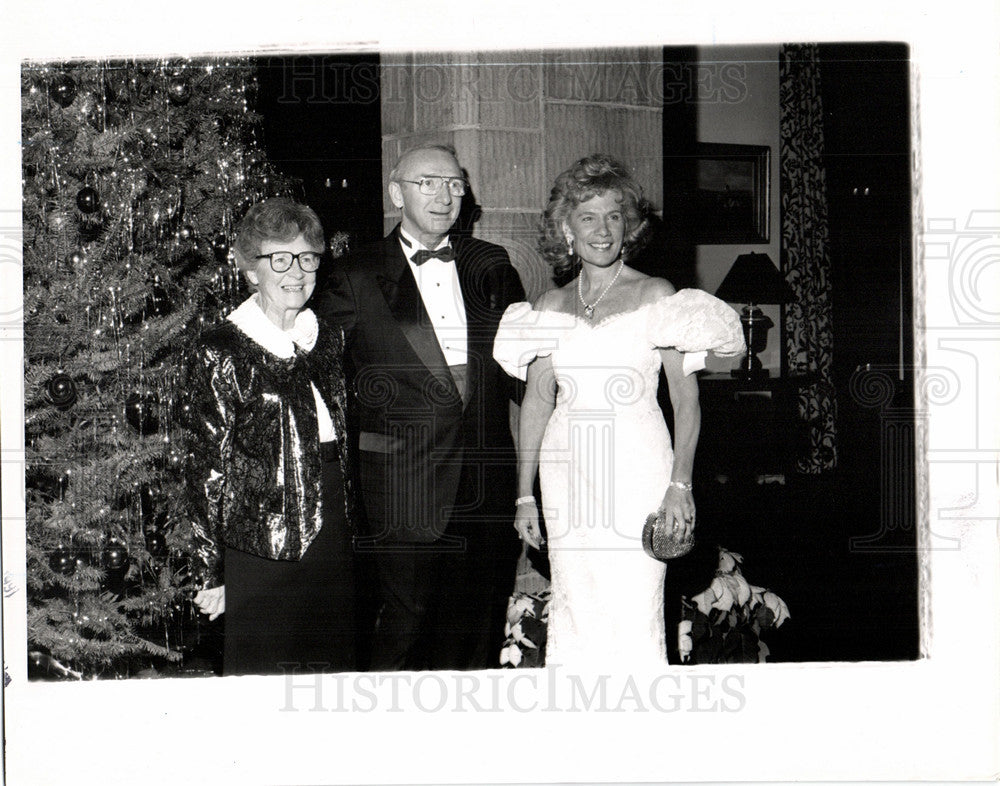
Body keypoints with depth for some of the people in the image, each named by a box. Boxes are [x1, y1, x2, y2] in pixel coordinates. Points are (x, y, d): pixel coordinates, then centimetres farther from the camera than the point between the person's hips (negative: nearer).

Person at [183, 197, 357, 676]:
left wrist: (352, 536, 13)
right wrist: (213, 573, -8)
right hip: (261, 548, -5)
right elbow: (208, 470, -7)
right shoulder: (222, 354, -8)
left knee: (335, 672, 11)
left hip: (333, 542, 6)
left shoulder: (328, 340, 10)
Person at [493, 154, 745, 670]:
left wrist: (680, 484, -11)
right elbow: (537, 401, 12)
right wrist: (524, 494, 9)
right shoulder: (551, 307, 11)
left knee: (634, 616, -5)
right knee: (571, 614, 5)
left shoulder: (656, 297, 1)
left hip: (637, 471, -3)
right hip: (566, 472, 3)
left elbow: (686, 399, -2)